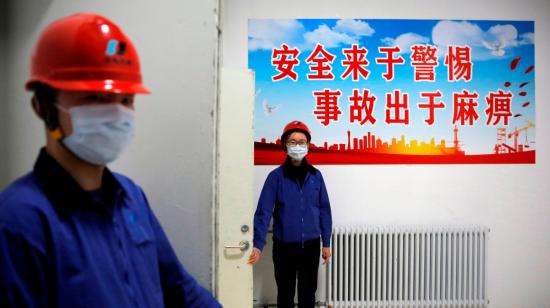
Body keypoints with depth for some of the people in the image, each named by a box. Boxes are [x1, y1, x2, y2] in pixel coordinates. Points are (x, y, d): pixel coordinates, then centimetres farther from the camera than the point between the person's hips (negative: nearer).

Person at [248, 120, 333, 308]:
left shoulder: (315, 176, 1)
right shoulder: (276, 176, -7)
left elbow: (324, 210, 5)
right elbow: (263, 212, -11)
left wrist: (326, 243, 5)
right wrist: (258, 245, -18)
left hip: (311, 246, 2)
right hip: (284, 246, -2)